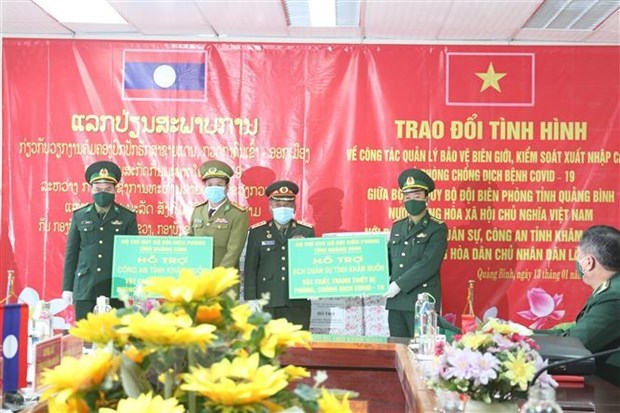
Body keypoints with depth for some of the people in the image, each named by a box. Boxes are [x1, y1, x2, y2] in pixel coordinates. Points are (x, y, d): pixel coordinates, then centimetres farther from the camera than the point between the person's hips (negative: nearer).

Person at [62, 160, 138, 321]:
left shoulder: (127, 217, 4)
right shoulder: (79, 216, 8)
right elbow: (71, 253, 9)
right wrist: (67, 288, 5)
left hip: (115, 290, -1)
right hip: (85, 290, 1)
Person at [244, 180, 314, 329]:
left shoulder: (306, 231, 10)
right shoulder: (257, 232, 8)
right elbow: (250, 268, 5)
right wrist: (251, 299, -1)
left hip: (297, 304, 1)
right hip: (267, 303, 0)